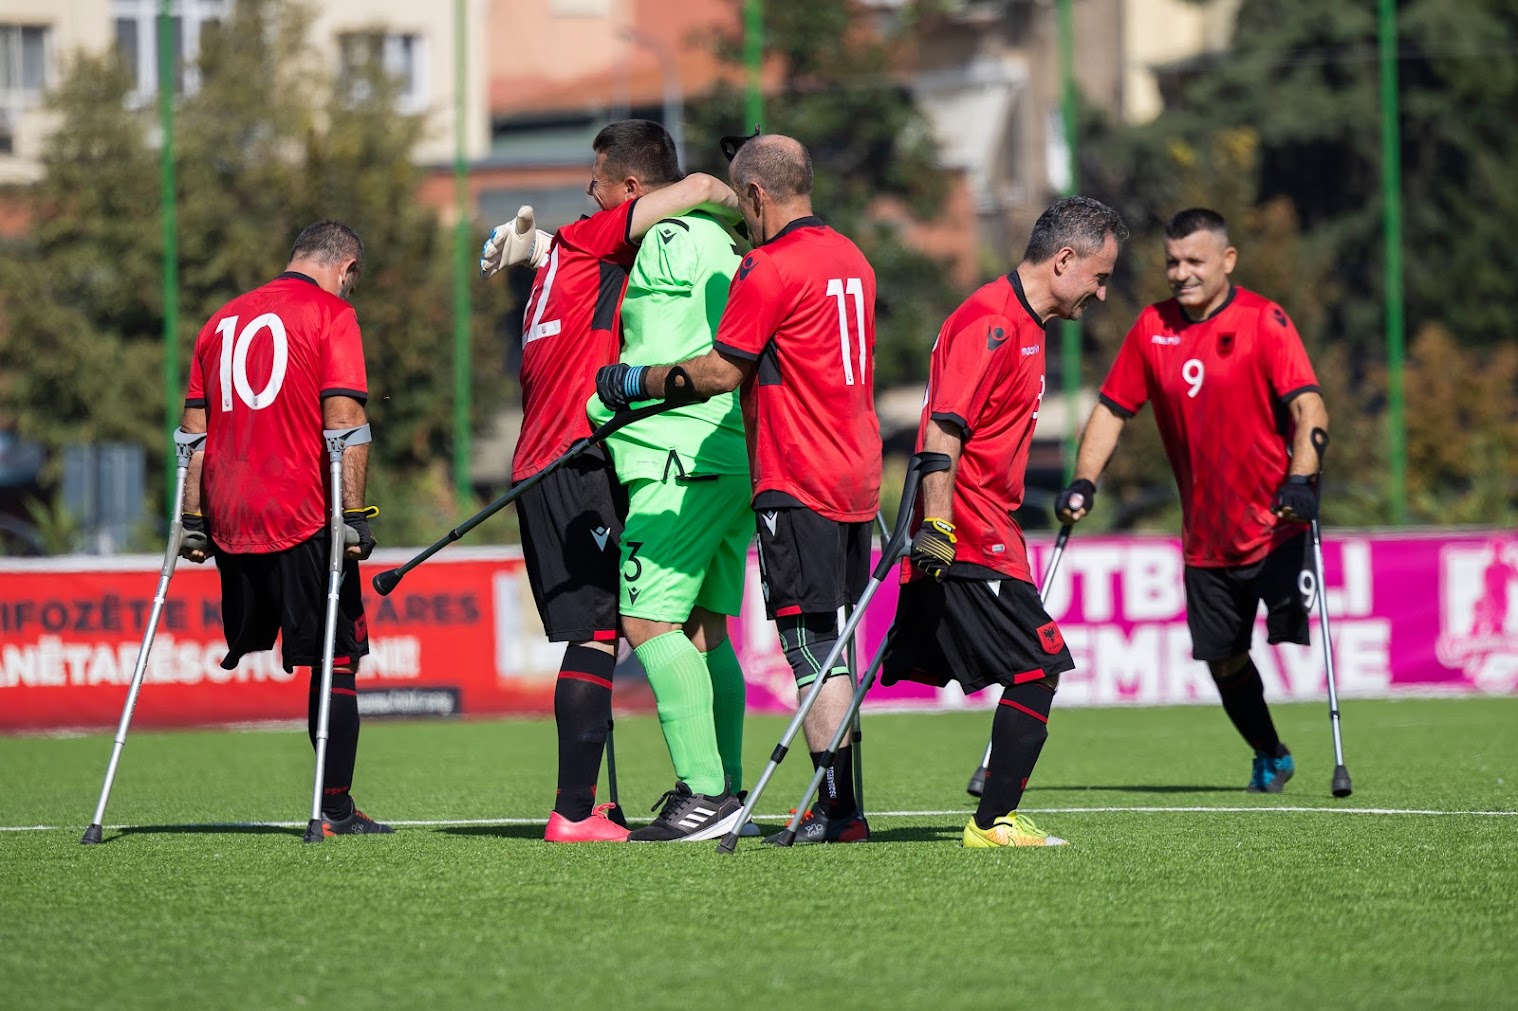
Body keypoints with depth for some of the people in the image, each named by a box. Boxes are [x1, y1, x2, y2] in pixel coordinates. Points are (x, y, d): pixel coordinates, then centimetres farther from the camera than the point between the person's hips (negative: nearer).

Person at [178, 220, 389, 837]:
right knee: (336, 658, 1)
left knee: (245, 653, 15)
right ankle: (334, 809, -1)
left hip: (229, 522, 6)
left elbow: (194, 428, 15)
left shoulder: (223, 320, 16)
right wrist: (354, 516, -13)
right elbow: (343, 419, -12)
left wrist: (192, 519, 16)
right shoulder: (331, 314, -2)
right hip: (303, 519, -6)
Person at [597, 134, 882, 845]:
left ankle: (838, 809, -10)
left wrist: (636, 380, 2)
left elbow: (721, 372, -11)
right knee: (830, 649, 12)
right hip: (856, 486, 8)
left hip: (797, 487, -8)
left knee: (810, 649, -7)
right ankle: (840, 806, 12)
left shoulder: (769, 269, -13)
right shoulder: (850, 260, 14)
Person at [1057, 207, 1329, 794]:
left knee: (1296, 638, -16)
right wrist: (1084, 483, -1)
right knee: (1223, 659, 10)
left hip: (1276, 525, -5)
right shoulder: (1152, 328, 6)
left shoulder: (1263, 321, -9)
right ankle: (1270, 757, 32)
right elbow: (1113, 409, 12)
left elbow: (1307, 404, -18)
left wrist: (1301, 480, -33)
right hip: (1206, 539, 5)